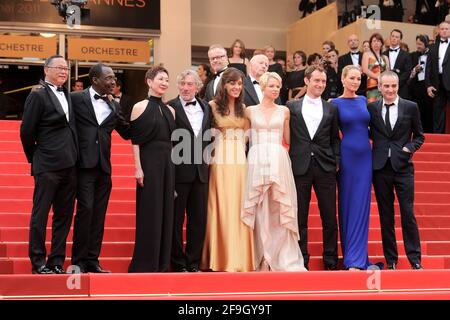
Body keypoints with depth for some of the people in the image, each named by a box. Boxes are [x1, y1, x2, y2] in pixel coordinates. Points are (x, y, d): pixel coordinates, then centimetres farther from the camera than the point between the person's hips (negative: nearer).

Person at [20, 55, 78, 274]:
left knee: (64, 216, 9)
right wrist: (34, 158, 2)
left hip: (69, 166, 7)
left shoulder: (67, 95, 15)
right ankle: (38, 262, 7)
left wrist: (73, 158, 9)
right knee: (40, 215, 0)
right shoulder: (38, 95, -6)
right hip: (47, 167, -7)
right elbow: (27, 132, -6)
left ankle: (57, 262, 16)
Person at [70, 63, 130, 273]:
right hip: (84, 163, -5)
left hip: (103, 166, 5)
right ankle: (79, 261, -2)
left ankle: (93, 260, 12)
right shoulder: (76, 99, 0)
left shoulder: (113, 106, 15)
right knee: (85, 210, -10)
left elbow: (127, 132, 18)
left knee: (99, 215, 6)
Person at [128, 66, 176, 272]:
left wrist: (172, 166, 8)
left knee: (166, 211, 6)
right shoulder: (140, 107, -2)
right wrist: (138, 168, -14)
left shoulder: (170, 110, 13)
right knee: (149, 212, -3)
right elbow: (135, 141, -6)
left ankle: (162, 263, 14)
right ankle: (144, 263, 5)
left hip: (168, 163, 6)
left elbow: (172, 141, 13)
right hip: (149, 162, -5)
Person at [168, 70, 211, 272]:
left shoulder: (206, 108, 12)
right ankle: (178, 263, 14)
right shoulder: (170, 108, -6)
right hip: (179, 171, -5)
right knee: (176, 219, 4)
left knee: (199, 219, 9)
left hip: (200, 172, 5)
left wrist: (207, 160, 6)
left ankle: (193, 262, 18)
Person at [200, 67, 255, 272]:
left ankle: (240, 258, 8)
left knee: (239, 208, 3)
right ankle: (222, 258, 2)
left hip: (241, 161, 4)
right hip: (220, 161, -4)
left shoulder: (243, 108, 13)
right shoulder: (213, 106, 0)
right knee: (221, 207, -3)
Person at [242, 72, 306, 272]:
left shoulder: (284, 111, 12)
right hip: (257, 161, 0)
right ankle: (263, 260, 4)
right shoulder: (250, 111, 10)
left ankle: (284, 259, 2)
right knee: (260, 210, -1)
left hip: (279, 161, 1)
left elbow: (288, 139, 17)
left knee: (280, 210, -3)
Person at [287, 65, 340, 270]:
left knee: (329, 216, 3)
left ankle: (330, 260, 13)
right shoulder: (292, 107, 7)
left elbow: (335, 138, 13)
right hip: (300, 167, -1)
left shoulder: (331, 109, 11)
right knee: (300, 217, 3)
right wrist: (287, 163, -1)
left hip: (325, 168, 1)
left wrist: (336, 161, 1)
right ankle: (301, 261, 12)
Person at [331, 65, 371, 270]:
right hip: (346, 155, -3)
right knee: (346, 206, 2)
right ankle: (351, 256, 10)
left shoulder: (363, 100, 10)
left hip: (365, 156, 3)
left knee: (361, 207, 0)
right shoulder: (335, 103, -2)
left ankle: (356, 260, 3)